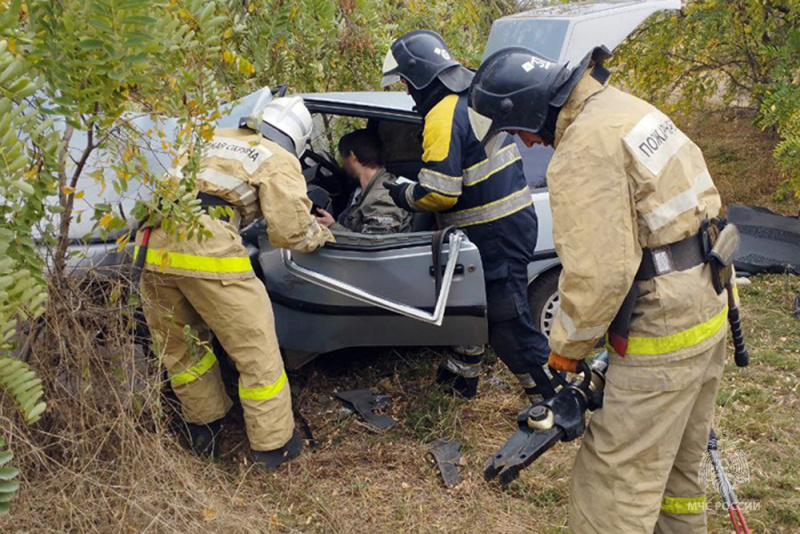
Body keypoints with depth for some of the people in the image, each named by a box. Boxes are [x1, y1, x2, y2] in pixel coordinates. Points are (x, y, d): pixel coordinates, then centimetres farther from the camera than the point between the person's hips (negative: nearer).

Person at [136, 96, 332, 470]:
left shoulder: (217, 139, 26)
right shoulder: (280, 161, 8)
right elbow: (291, 231, 0)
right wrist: (320, 235, 21)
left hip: (154, 244, 7)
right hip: (207, 251, -7)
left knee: (180, 347, 23)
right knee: (256, 350, 8)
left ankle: (204, 429, 40)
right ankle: (274, 445, 18)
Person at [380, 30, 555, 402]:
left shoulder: (443, 117, -19)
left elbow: (440, 193, -24)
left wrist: (404, 195, -5)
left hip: (494, 234, -10)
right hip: (513, 218, 10)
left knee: (507, 323, -2)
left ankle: (551, 400, 8)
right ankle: (464, 371, 44)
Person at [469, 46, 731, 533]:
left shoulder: (584, 150, -20)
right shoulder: (624, 107, 10)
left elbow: (600, 273, -25)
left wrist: (568, 347, -7)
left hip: (661, 335, -10)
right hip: (708, 310, 10)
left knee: (615, 484, 1)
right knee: (679, 467, 25)